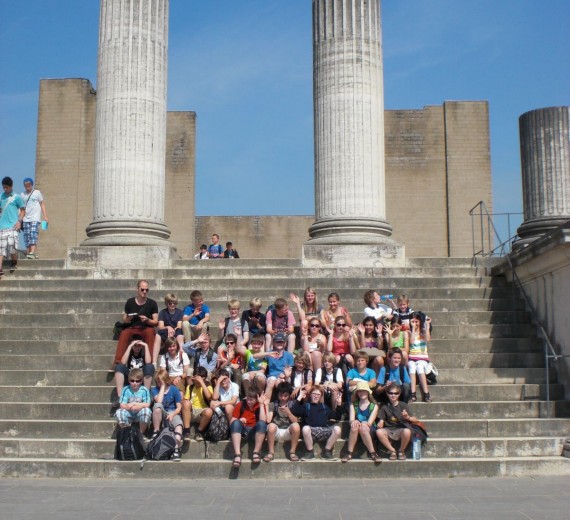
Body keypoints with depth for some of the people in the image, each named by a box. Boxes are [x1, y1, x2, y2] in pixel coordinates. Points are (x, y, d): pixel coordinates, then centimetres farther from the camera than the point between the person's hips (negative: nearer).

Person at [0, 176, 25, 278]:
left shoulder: (16, 197, 1)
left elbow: (22, 210, 4)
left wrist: (19, 221, -9)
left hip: (12, 226, -3)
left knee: (11, 245, -11)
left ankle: (14, 262, 16)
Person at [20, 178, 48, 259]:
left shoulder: (37, 193, 5)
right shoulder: (23, 194, 14)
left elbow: (42, 204, 4)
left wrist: (45, 216, -5)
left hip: (35, 218, -4)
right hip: (26, 219, 4)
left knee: (33, 234, -16)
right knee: (27, 236, 0)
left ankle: (32, 253, -26)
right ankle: (28, 252, 4)